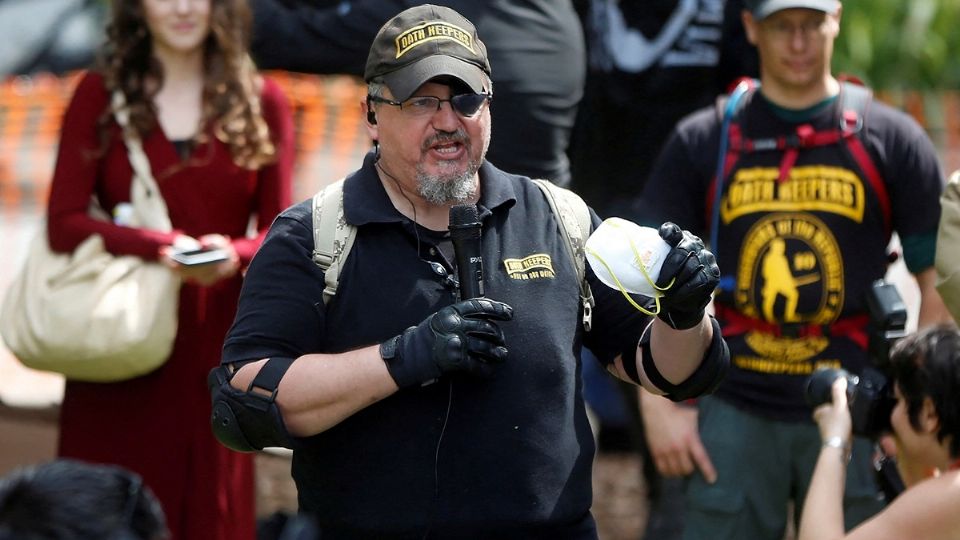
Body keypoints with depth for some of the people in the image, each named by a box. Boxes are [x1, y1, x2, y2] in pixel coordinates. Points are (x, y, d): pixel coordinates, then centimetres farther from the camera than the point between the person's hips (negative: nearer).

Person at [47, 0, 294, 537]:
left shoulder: (262, 102, 7)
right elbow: (63, 224, -3)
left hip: (213, 341, 1)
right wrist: (160, 247, -19)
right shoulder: (99, 95, 4)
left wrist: (233, 255, -18)